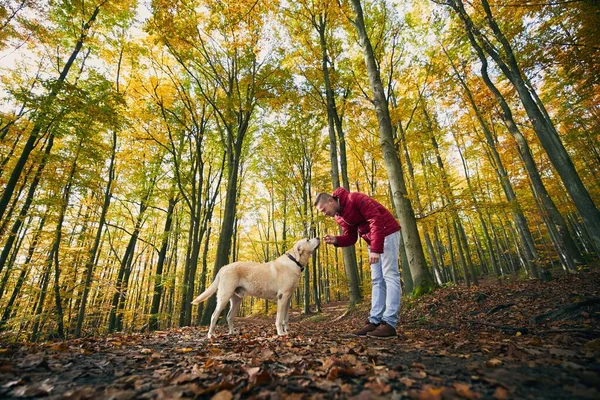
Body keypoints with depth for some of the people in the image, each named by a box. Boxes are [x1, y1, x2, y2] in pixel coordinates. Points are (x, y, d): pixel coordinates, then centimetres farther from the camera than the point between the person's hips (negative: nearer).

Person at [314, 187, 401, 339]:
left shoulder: (354, 198, -20)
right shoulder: (339, 217, 5)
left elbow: (376, 220, -25)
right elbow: (351, 237, 8)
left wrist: (375, 249, -29)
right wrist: (336, 240, -13)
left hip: (387, 232, -9)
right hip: (373, 240, 9)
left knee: (390, 276, -10)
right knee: (377, 280, 4)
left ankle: (390, 323, -10)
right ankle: (375, 321, 6)